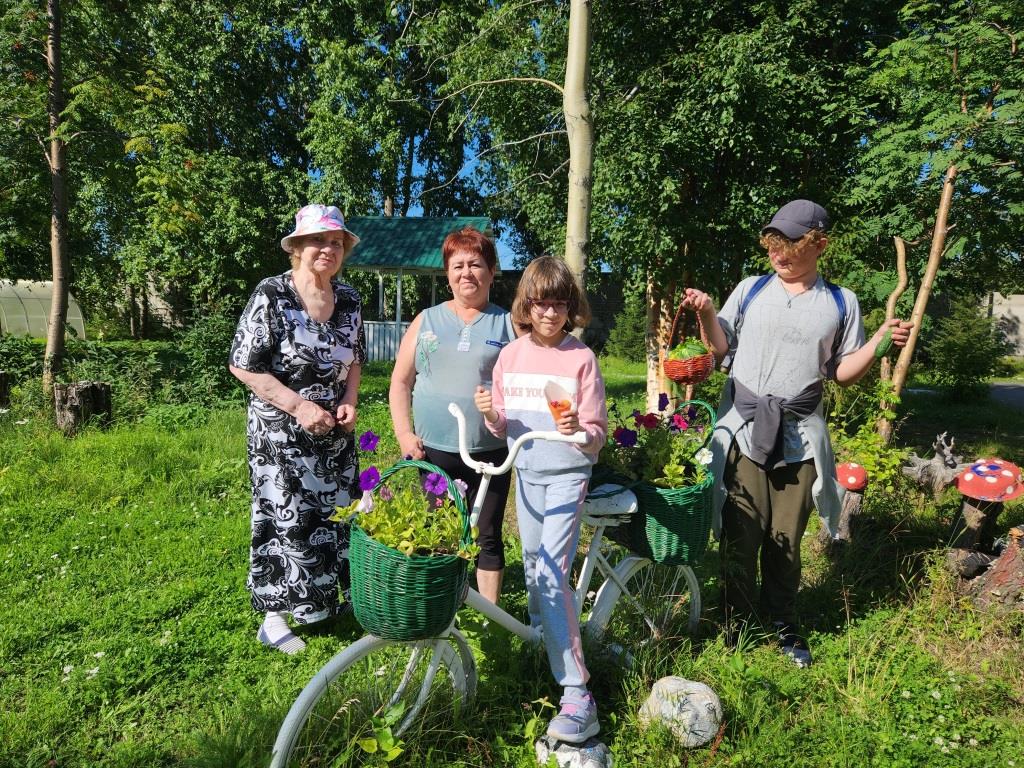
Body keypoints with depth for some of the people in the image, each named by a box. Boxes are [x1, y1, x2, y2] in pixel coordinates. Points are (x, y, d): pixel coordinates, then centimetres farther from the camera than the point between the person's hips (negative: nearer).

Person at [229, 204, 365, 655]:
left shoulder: (349, 300, 4)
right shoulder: (271, 296, -13)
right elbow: (242, 366, -13)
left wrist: (350, 403, -2)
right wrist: (298, 405, -18)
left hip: (335, 430, 6)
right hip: (281, 432, -5)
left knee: (338, 511, 12)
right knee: (285, 520, 2)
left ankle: (334, 597, 33)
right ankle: (274, 617, 21)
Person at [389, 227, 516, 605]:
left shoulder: (508, 324, 4)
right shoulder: (426, 320, 9)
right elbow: (400, 381, 9)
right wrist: (404, 434, -1)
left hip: (490, 453, -1)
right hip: (432, 451, 2)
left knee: (487, 537, 8)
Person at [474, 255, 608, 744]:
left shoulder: (581, 358, -9)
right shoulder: (511, 355, 2)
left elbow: (596, 435, -8)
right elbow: (502, 428, 8)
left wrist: (579, 431, -30)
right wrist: (489, 414, -14)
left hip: (567, 473, -5)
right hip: (525, 471, 5)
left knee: (554, 570, -13)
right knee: (532, 563, 18)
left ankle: (576, 693, -6)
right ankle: (541, 635, 44)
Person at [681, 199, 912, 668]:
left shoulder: (841, 303, 7)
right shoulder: (750, 290, 5)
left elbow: (843, 373, 8)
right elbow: (721, 349, 7)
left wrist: (881, 342, -6)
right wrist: (706, 314, -8)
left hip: (799, 440, 1)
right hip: (744, 434, 0)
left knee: (785, 540, 10)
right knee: (740, 536, 4)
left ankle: (783, 623, 29)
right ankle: (738, 620, 22)